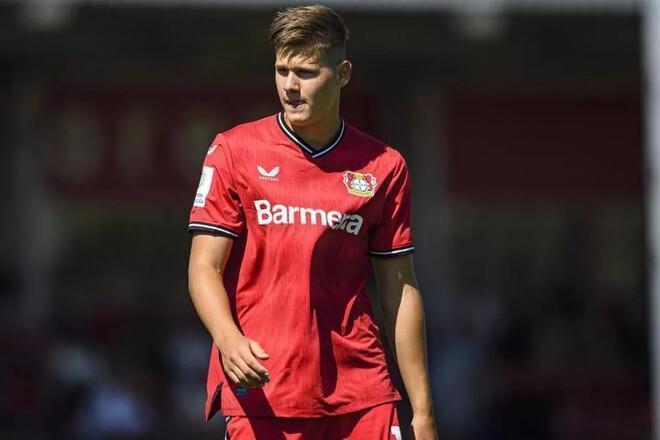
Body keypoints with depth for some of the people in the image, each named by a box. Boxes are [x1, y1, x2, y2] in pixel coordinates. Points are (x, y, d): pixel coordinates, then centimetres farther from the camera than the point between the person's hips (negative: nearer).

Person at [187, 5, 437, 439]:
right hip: (258, 399, -1)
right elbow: (204, 267, 0)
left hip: (362, 398, 1)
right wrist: (229, 339, -20)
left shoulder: (384, 166, 7)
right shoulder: (234, 151, 3)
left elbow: (400, 292, 10)